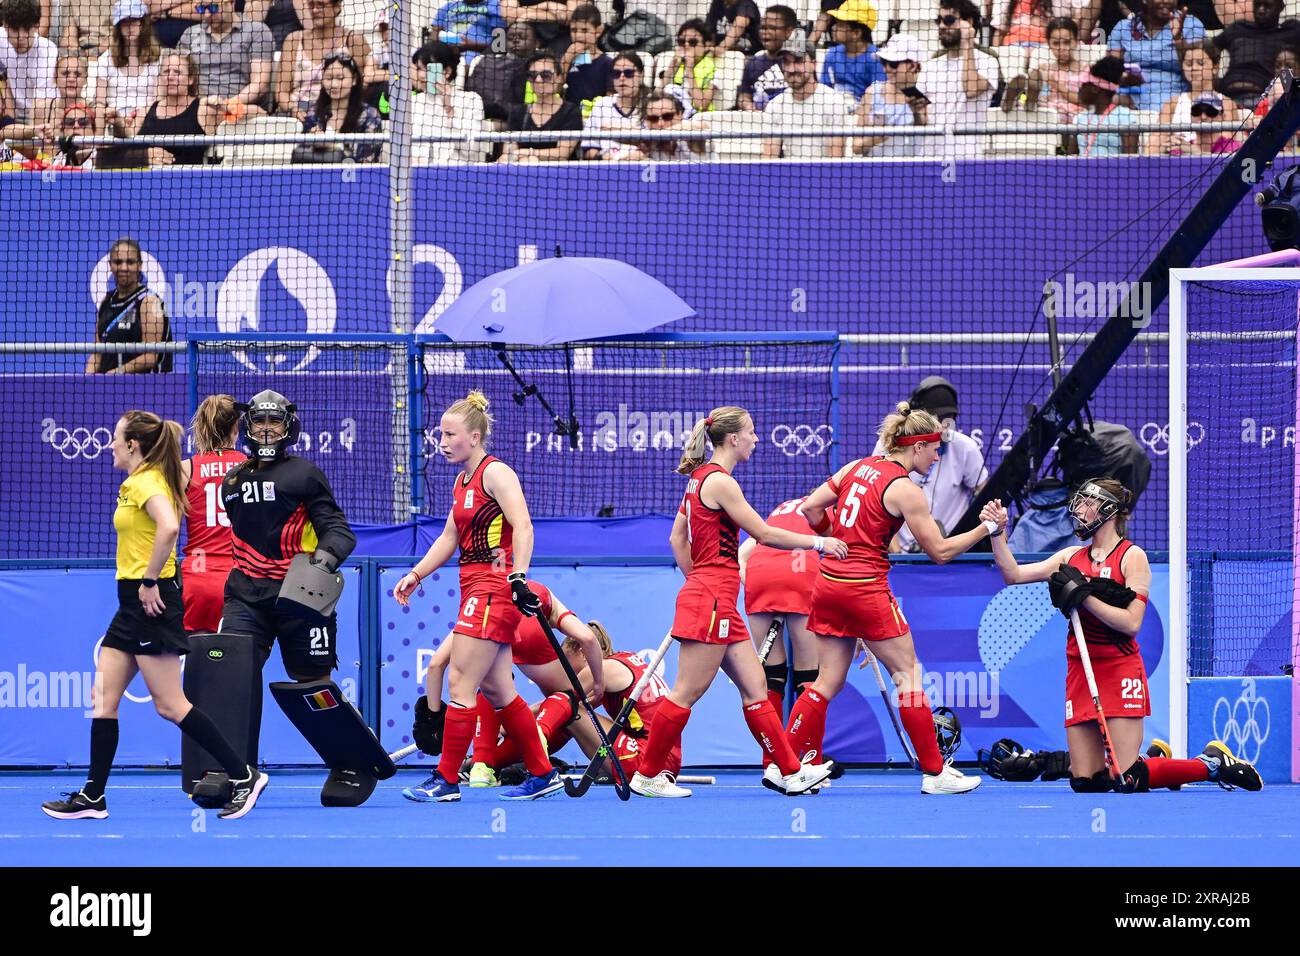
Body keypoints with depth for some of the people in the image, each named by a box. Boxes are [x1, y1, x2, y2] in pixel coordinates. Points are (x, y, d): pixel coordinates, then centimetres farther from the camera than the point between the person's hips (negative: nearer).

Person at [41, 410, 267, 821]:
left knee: (170, 704, -7)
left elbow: (168, 527, -31)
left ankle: (244, 777, -4)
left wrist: (150, 581, -25)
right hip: (133, 605, 10)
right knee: (104, 697, 8)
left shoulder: (146, 482, -15)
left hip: (151, 602, -10)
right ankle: (92, 796, 10)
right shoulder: (138, 483, 14)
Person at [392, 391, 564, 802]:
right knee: (496, 689, 10)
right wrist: (416, 574, 17)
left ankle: (446, 780, -6)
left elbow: (523, 526, -21)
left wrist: (519, 577, -31)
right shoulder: (462, 481, 17)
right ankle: (542, 775, 15)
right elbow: (449, 538, 26)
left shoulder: (495, 473, -10)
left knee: (461, 683, -9)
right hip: (475, 588, 9)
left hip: (495, 589, -9)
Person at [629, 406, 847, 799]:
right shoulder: (720, 481, -14)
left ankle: (787, 769, 9)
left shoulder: (699, 478, 15)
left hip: (704, 592, 10)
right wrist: (819, 542, -3)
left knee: (754, 686, 8)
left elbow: (677, 539, 19)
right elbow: (765, 534, -13)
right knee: (687, 692, -5)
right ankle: (647, 775, 0)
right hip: (712, 599, -10)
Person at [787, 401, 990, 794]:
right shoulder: (905, 491, -12)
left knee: (827, 682, 12)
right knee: (908, 674, 3)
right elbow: (940, 552, -8)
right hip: (866, 588, -7)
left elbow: (811, 508, 10)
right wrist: (986, 528, -2)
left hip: (829, 582, 7)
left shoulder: (857, 467, 8)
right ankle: (934, 773, 6)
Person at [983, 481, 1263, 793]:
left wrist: (1083, 597, -17)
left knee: (1127, 781, -13)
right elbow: (1014, 575, 9)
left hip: (1121, 671, -6)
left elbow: (1132, 623, -14)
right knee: (1084, 782, -1)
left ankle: (1213, 764, 8)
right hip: (1080, 672, 6)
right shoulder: (1072, 557, 12)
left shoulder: (1132, 556, -4)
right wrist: (998, 533, -1)